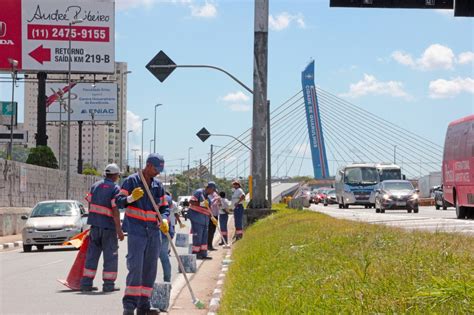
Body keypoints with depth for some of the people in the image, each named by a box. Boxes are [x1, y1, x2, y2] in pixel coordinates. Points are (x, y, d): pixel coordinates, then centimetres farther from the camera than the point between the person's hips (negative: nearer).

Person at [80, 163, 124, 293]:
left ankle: (86, 283, 9)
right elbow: (115, 210, -16)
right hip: (109, 225, -5)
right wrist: (119, 230, -15)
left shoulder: (95, 185, 9)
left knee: (92, 254, 10)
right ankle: (108, 284, 3)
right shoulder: (115, 188, -9)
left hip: (95, 224, 5)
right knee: (110, 255, 3)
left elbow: (90, 204, 10)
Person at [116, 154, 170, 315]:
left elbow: (164, 206, 17)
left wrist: (164, 219, -4)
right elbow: (119, 201, -4)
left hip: (154, 231, 6)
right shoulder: (132, 180, -2)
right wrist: (131, 198, -25)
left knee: (150, 268, 5)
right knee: (135, 266, -15)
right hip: (136, 230, -6)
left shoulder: (158, 185, 14)